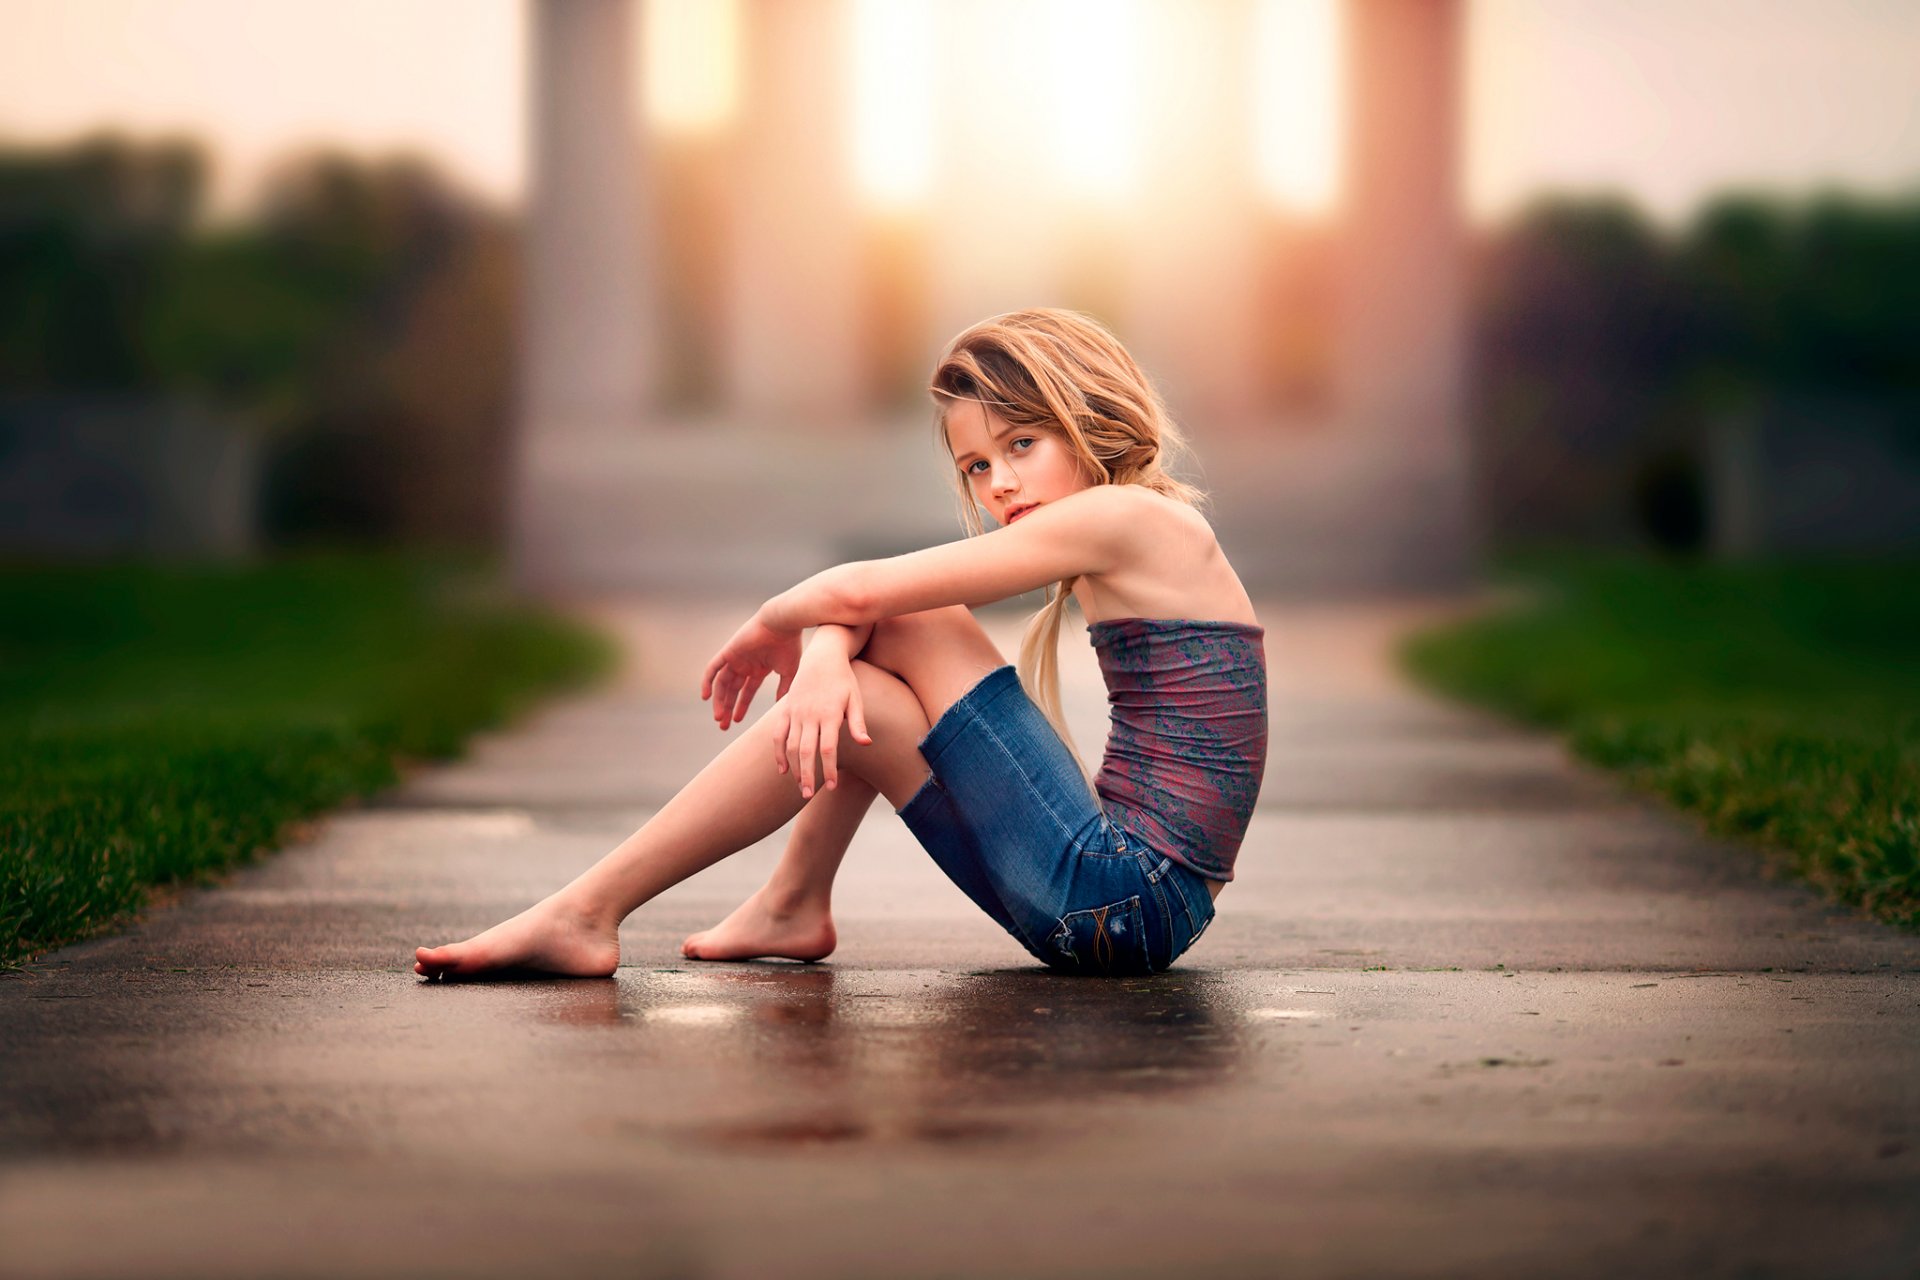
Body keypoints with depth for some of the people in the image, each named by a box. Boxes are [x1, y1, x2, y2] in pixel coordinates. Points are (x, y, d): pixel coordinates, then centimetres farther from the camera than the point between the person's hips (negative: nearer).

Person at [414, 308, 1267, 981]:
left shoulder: (1125, 516, -11)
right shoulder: (1109, 545, 17)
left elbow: (861, 590, -13)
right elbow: (865, 604, 8)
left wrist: (771, 628, 7)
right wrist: (823, 651, -13)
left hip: (1128, 899, -9)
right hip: (1119, 900, 9)